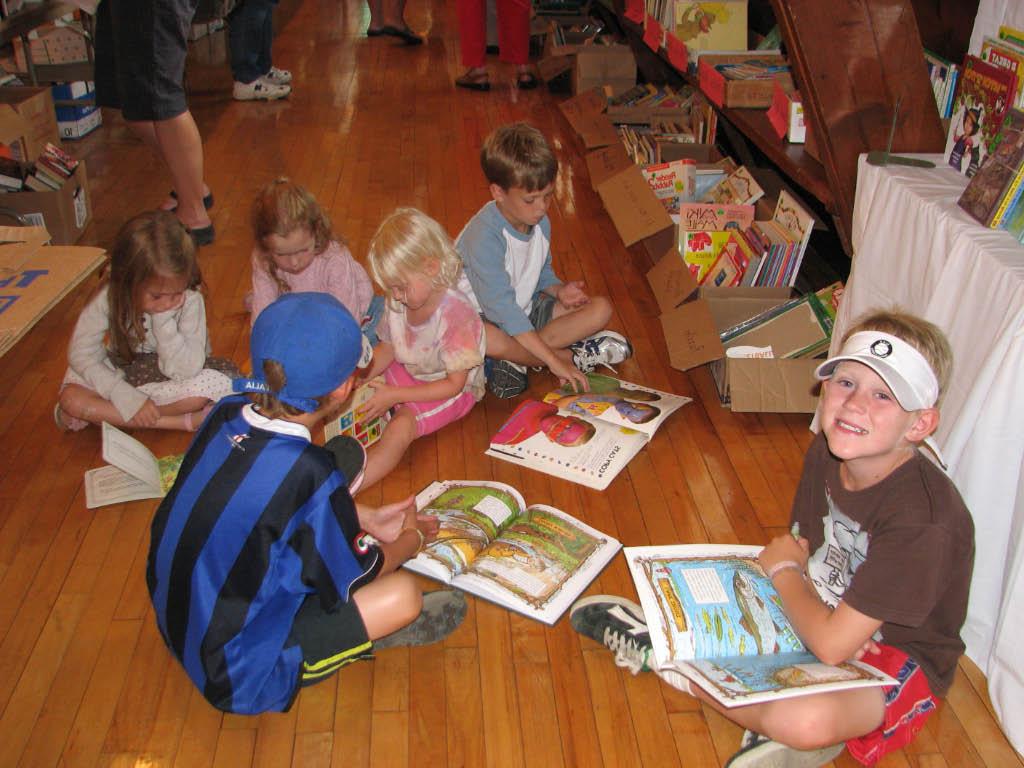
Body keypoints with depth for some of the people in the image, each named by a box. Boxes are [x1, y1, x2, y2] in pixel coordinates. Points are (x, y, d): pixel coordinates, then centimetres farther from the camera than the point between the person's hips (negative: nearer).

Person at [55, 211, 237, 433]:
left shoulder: (190, 300, -25)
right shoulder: (108, 298, -21)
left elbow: (186, 371, -27)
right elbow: (81, 354, -17)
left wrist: (164, 321, -35)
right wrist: (127, 397, -28)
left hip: (173, 378, -1)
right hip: (120, 373, 2)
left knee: (220, 381, -31)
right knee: (71, 398, -26)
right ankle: (182, 421, -24)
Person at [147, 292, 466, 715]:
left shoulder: (228, 413, -11)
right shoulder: (308, 472, -32)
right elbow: (356, 577, -12)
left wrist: (369, 518, 14)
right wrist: (413, 537, 7)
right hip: (239, 671, -8)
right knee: (402, 594, -18)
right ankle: (370, 630, 15)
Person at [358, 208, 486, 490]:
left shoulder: (455, 312, -27)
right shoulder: (398, 303, -8)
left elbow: (454, 384, -23)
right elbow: (387, 349, 8)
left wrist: (394, 396, -26)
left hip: (451, 390, -9)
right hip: (407, 374, 9)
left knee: (401, 427, -32)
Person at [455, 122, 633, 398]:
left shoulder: (540, 222, -3)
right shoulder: (484, 237, -29)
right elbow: (501, 308, -35)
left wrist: (558, 290, -11)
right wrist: (554, 360, -37)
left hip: (525, 310, 8)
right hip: (483, 319, -8)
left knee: (601, 308, -6)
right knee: (484, 339, -44)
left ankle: (518, 359, -18)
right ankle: (572, 355, -20)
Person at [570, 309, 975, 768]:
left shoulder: (923, 520, -33)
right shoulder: (827, 451, -11)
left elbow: (831, 646, -31)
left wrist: (782, 568, -14)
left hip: (898, 659, -7)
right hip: (831, 611, 7)